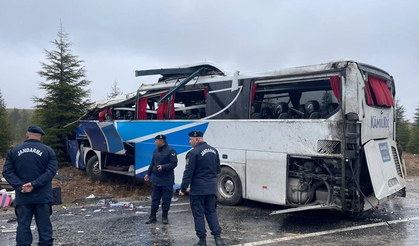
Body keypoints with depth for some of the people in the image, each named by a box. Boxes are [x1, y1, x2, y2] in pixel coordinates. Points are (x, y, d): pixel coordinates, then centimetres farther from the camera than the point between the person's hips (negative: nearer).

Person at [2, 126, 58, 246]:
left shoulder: (14, 151, 6)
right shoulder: (48, 150, 0)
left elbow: (7, 172, -1)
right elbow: (51, 171, -11)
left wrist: (20, 186, -9)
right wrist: (34, 184, -14)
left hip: (22, 197, 1)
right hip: (43, 196, -1)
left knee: (23, 225, 7)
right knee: (44, 224, 6)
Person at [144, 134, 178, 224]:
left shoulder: (171, 151, -11)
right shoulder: (155, 151, 11)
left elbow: (173, 164, -16)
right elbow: (152, 163, 19)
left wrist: (163, 167, -26)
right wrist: (148, 174, 16)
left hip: (167, 181, -6)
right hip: (156, 180, 6)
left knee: (166, 200, 3)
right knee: (154, 199, 10)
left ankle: (164, 217, 17)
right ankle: (152, 217, 19)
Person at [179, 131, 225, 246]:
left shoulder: (193, 153, -15)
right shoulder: (214, 151, 8)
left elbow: (188, 173, -15)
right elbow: (218, 169, 15)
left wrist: (183, 189, -9)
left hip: (198, 189, -6)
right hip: (211, 188, 7)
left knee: (198, 214, 5)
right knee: (211, 212, 16)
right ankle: (218, 236, 9)